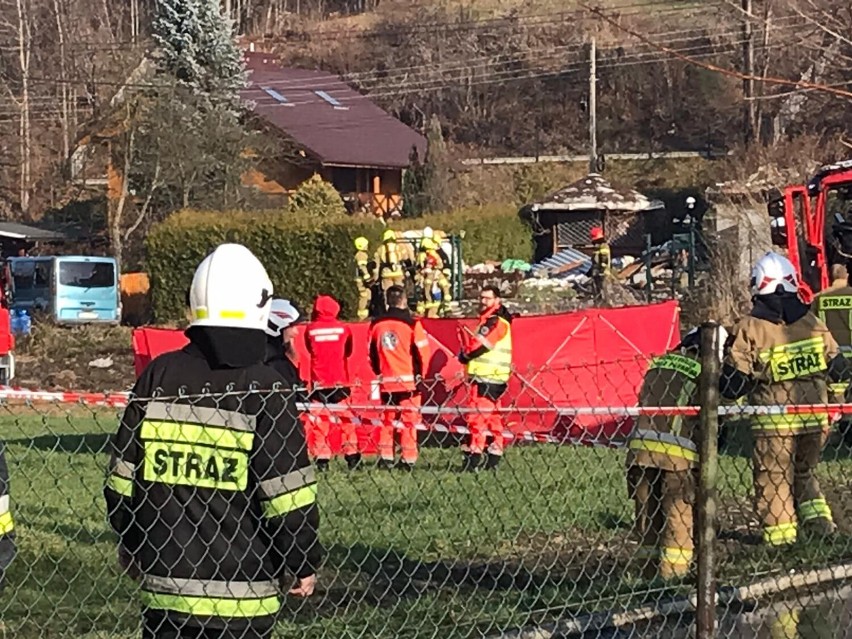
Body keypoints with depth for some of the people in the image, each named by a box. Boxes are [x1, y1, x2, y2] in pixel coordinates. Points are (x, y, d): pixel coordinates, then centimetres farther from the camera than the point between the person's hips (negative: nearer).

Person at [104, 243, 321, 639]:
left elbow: (122, 480, 5)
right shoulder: (263, 391, -11)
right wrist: (303, 565, 5)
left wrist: (130, 548, 19)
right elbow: (289, 496, -10)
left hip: (164, 581, 3)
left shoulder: (158, 377, 0)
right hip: (241, 588, -3)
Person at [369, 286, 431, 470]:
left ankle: (385, 457, 11)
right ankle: (408, 460, -1)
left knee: (387, 420, 14)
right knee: (409, 420, 1)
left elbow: (372, 353, 9)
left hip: (386, 381, 4)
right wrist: (419, 374, 7)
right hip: (408, 380, -4)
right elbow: (422, 353, -9)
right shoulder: (411, 324, -11)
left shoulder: (376, 325, 2)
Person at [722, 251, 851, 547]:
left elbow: (733, 383, -11)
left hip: (773, 419, -4)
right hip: (813, 418, 4)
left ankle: (780, 536, 8)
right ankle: (818, 517, 10)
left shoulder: (749, 329, -11)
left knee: (773, 478, 8)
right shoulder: (813, 323, 1)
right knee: (805, 471, 24)